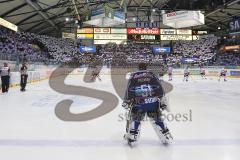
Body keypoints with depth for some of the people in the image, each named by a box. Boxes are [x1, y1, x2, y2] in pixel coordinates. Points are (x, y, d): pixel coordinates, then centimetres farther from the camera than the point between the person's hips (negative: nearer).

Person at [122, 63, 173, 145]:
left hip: (139, 101, -1)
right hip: (153, 100, 2)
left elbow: (129, 89, 3)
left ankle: (132, 136, 16)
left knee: (135, 117, 19)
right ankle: (166, 136, 22)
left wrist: (127, 101, 6)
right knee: (156, 118, 19)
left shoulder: (134, 76, 13)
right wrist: (162, 100, 8)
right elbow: (159, 87, 7)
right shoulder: (152, 74, 15)